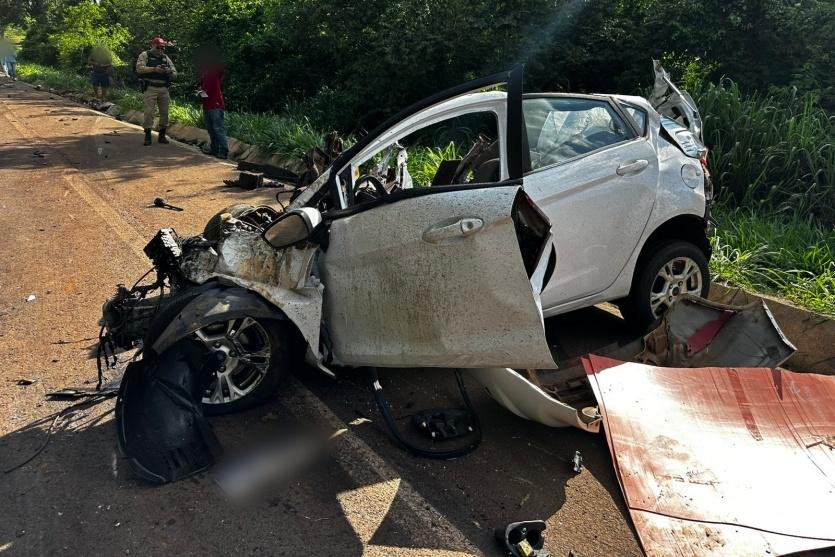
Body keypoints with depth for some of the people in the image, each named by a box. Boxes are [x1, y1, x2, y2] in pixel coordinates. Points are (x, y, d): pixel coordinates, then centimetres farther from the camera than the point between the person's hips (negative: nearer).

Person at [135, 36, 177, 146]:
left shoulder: (166, 58, 16)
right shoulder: (145, 55, 4)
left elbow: (175, 74, 12)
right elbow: (139, 68, -10)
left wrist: (169, 71, -10)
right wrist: (154, 69, -20)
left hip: (164, 89, 4)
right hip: (150, 88, -4)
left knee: (164, 112, 5)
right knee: (149, 112, -8)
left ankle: (162, 136, 16)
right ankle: (147, 136, -3)